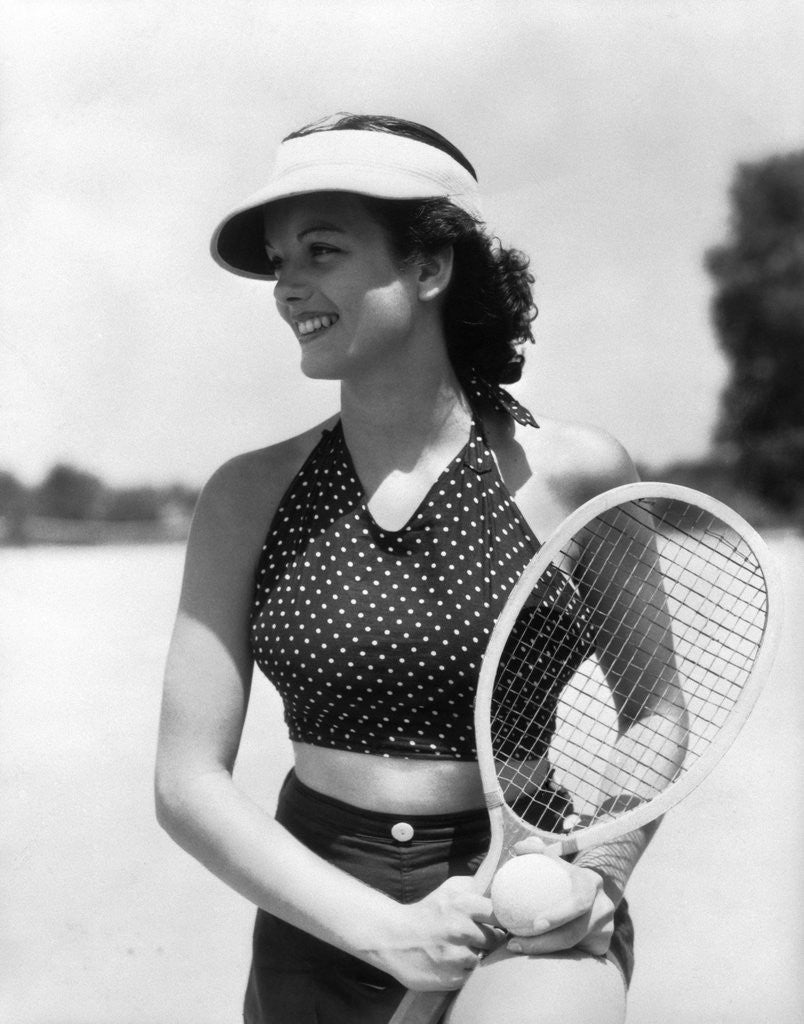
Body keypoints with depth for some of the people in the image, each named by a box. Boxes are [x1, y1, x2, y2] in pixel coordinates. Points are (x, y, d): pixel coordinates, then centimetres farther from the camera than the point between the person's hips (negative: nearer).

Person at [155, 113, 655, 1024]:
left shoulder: (576, 474, -7)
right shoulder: (247, 496, -2)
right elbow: (187, 783, -4)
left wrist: (599, 871, -9)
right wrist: (385, 928, -15)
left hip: (536, 920, -2)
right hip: (317, 928, 3)